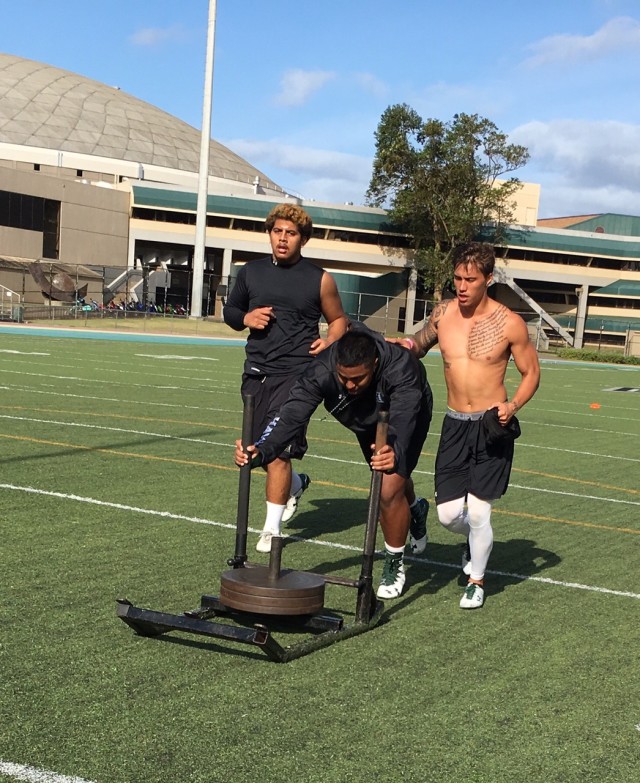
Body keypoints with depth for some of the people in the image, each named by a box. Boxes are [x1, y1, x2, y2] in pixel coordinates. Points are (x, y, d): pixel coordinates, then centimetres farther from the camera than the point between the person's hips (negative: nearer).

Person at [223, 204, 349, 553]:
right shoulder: (251, 272, 10)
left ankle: (272, 528, 2)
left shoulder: (320, 279, 1)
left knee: (277, 451, -10)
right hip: (256, 371, 5)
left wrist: (330, 341, -8)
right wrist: (245, 318, -1)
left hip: (296, 373, -5)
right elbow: (229, 310, 21)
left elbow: (338, 319, 14)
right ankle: (294, 485, 42)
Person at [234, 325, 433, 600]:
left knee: (389, 490, -17)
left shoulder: (400, 369, -45)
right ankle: (415, 510, 58)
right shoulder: (323, 370, -38)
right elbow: (292, 413, -46)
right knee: (387, 479, 21)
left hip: (409, 415, -4)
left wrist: (395, 454, -79)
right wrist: (261, 451, -63)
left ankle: (394, 565, 7)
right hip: (367, 421, 4)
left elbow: (401, 421, -57)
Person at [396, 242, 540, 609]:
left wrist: (512, 405, -17)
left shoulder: (509, 324, -10)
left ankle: (477, 580, 22)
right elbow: (421, 345, 19)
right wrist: (408, 345, -4)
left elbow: (531, 373, 0)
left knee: (477, 511, -4)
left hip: (492, 427, -3)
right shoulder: (443, 313, 1)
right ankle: (476, 539, 39)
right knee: (449, 514, 2)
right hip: (455, 425, 4)